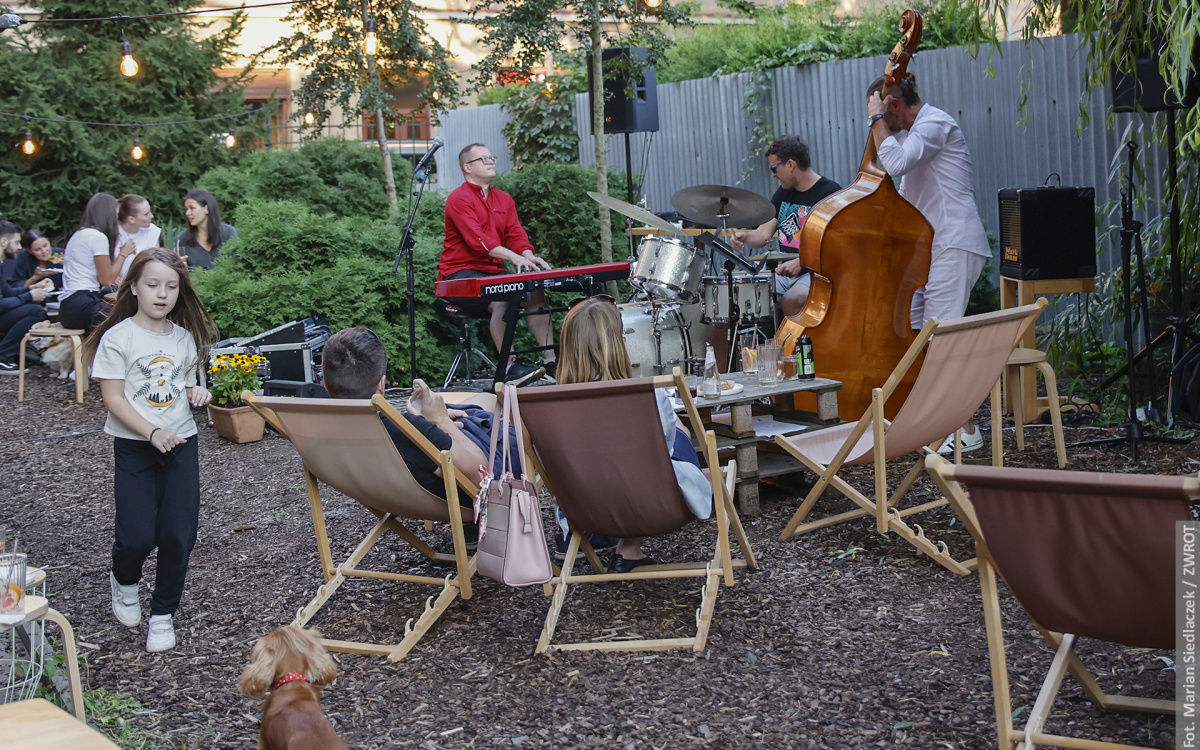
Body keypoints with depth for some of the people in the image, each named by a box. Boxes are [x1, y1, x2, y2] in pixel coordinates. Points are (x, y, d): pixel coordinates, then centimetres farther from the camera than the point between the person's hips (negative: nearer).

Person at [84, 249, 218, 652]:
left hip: (181, 443, 4)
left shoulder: (184, 338, 7)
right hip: (133, 447, -3)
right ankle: (124, 581, 28)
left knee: (178, 535, -1)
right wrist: (153, 432, -20)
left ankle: (163, 613, 17)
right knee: (137, 536, -7)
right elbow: (113, 399, -10)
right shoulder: (118, 338, -7)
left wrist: (198, 392, -5)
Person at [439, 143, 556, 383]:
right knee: (502, 300, -31)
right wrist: (514, 257, -31)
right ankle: (508, 366, -24)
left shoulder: (503, 199, 17)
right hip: (460, 276, -7)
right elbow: (478, 240, -21)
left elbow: (516, 234, 7)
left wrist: (529, 257, -15)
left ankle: (550, 362, -8)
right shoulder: (459, 199, -9)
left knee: (536, 293, -10)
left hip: (493, 272, 8)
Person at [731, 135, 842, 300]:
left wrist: (800, 262, -23)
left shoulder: (830, 193, -7)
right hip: (784, 270, 7)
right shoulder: (783, 192, 16)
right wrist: (745, 237, -10)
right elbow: (764, 234, 13)